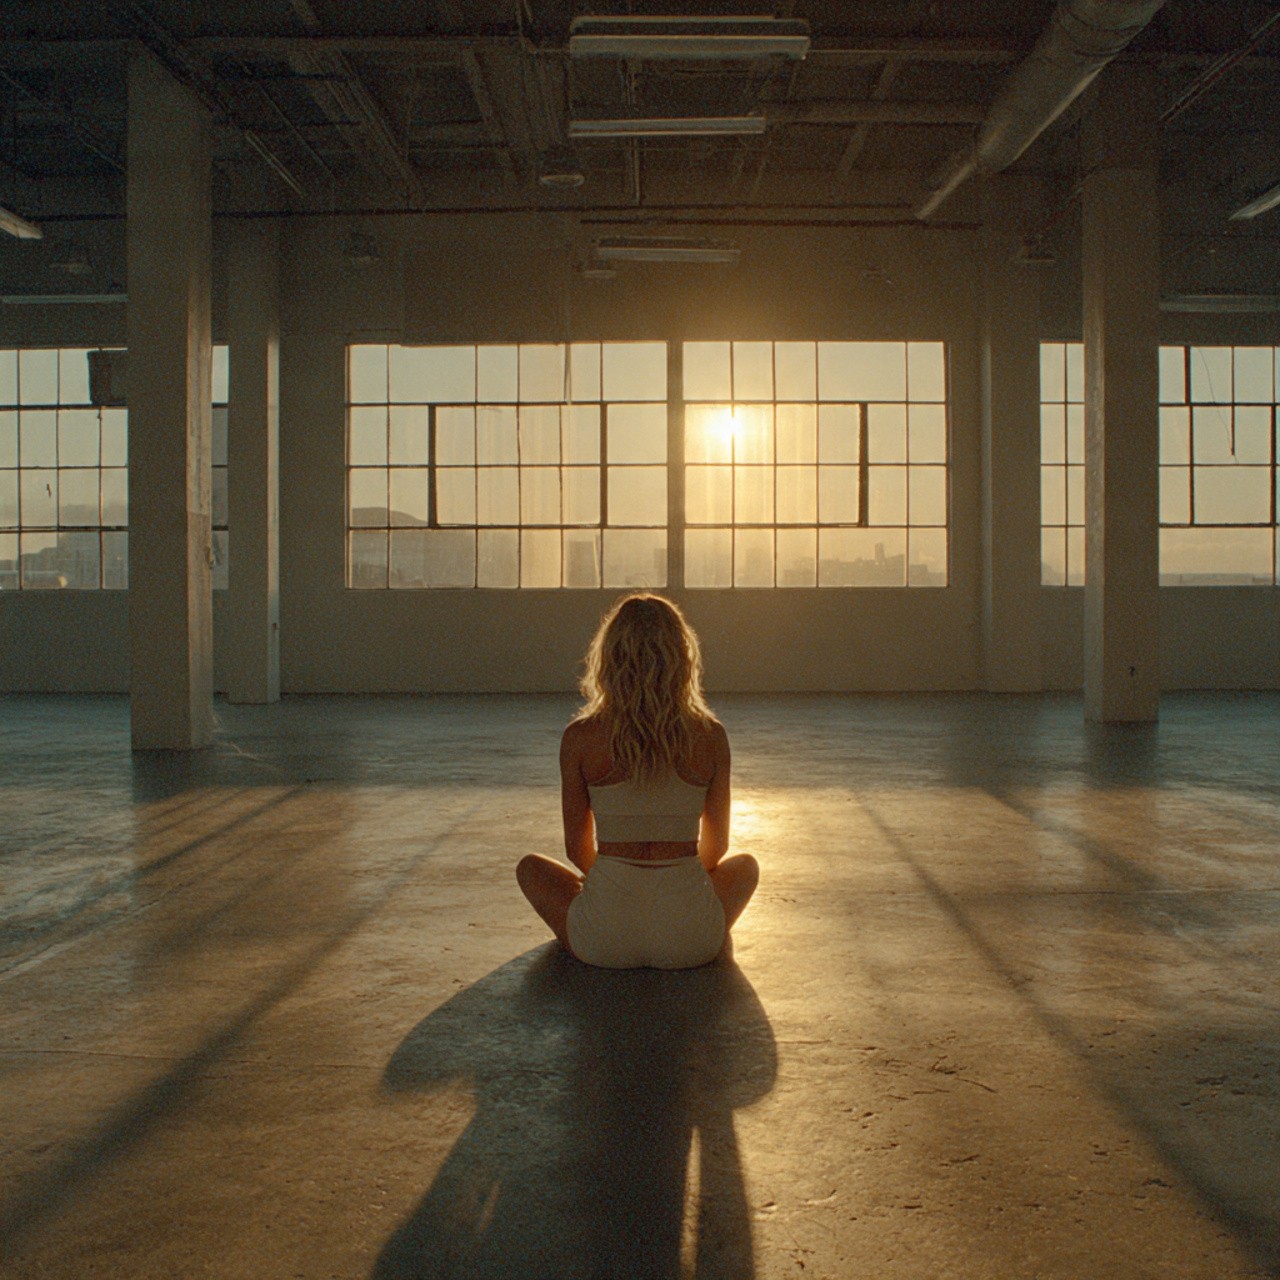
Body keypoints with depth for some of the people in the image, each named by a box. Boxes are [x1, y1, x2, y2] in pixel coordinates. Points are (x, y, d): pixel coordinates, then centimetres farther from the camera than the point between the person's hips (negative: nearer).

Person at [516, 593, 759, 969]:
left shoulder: (580, 737, -7)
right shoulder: (710, 736, -4)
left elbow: (577, 847, 3)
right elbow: (716, 846, 7)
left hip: (604, 942, -1)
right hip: (690, 942, 1)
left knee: (531, 867, 30)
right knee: (745, 865, 33)